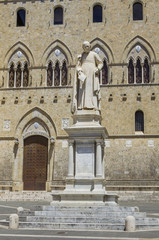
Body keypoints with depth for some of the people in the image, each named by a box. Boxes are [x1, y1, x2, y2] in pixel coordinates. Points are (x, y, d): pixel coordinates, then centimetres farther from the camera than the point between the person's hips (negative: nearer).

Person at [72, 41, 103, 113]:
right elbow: (78, 66, 9)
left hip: (91, 75, -2)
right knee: (82, 91, -7)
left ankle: (91, 106, -17)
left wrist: (98, 69, -10)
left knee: (91, 90, -11)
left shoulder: (94, 54, 9)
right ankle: (82, 106, -13)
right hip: (83, 75, 2)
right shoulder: (81, 56, 15)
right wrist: (78, 70, -12)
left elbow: (100, 63, 9)